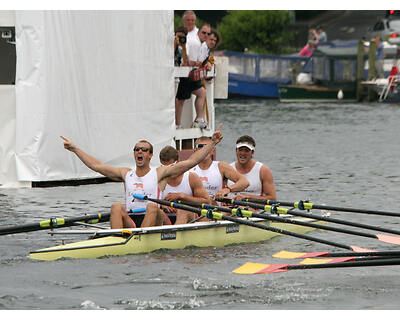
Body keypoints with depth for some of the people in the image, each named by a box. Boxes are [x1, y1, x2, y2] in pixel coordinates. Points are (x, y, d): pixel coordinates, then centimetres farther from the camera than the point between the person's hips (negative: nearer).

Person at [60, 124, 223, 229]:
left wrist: (212, 143, -3)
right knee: (116, 206, -23)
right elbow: (97, 165, 21)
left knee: (152, 206, -31)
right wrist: (75, 149, 21)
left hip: (153, 224, -3)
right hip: (129, 223, 3)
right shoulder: (126, 174, 20)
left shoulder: (159, 174, 10)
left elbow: (190, 162, 3)